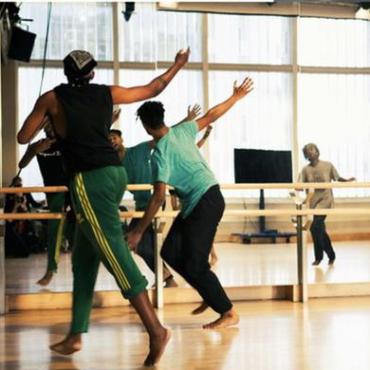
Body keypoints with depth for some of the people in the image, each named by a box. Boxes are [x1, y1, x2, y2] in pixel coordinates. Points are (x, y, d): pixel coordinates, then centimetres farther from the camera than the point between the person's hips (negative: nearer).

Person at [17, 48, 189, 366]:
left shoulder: (51, 98, 3)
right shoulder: (107, 93, 12)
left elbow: (23, 138, 11)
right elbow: (152, 89, 24)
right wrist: (177, 67, 40)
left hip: (89, 180, -6)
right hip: (115, 173, 6)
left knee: (114, 253, -12)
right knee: (84, 257, 13)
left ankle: (155, 329, -22)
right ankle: (76, 335, 15)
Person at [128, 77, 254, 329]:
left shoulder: (161, 153, -18)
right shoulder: (182, 130, 2)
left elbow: (159, 196, -22)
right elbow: (211, 116, 14)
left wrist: (138, 231, -18)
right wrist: (236, 97, 30)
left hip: (205, 202, -9)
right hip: (196, 203, 9)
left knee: (194, 264, -6)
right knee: (171, 253, 9)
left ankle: (228, 312, 1)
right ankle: (211, 294, 13)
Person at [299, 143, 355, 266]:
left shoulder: (327, 165, -2)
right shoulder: (306, 170, 3)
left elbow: (338, 178, 7)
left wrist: (348, 180, -11)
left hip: (325, 200, -4)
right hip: (314, 201, 4)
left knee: (315, 227, -17)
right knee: (320, 229, 8)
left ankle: (319, 257, 1)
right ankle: (331, 255, 27)